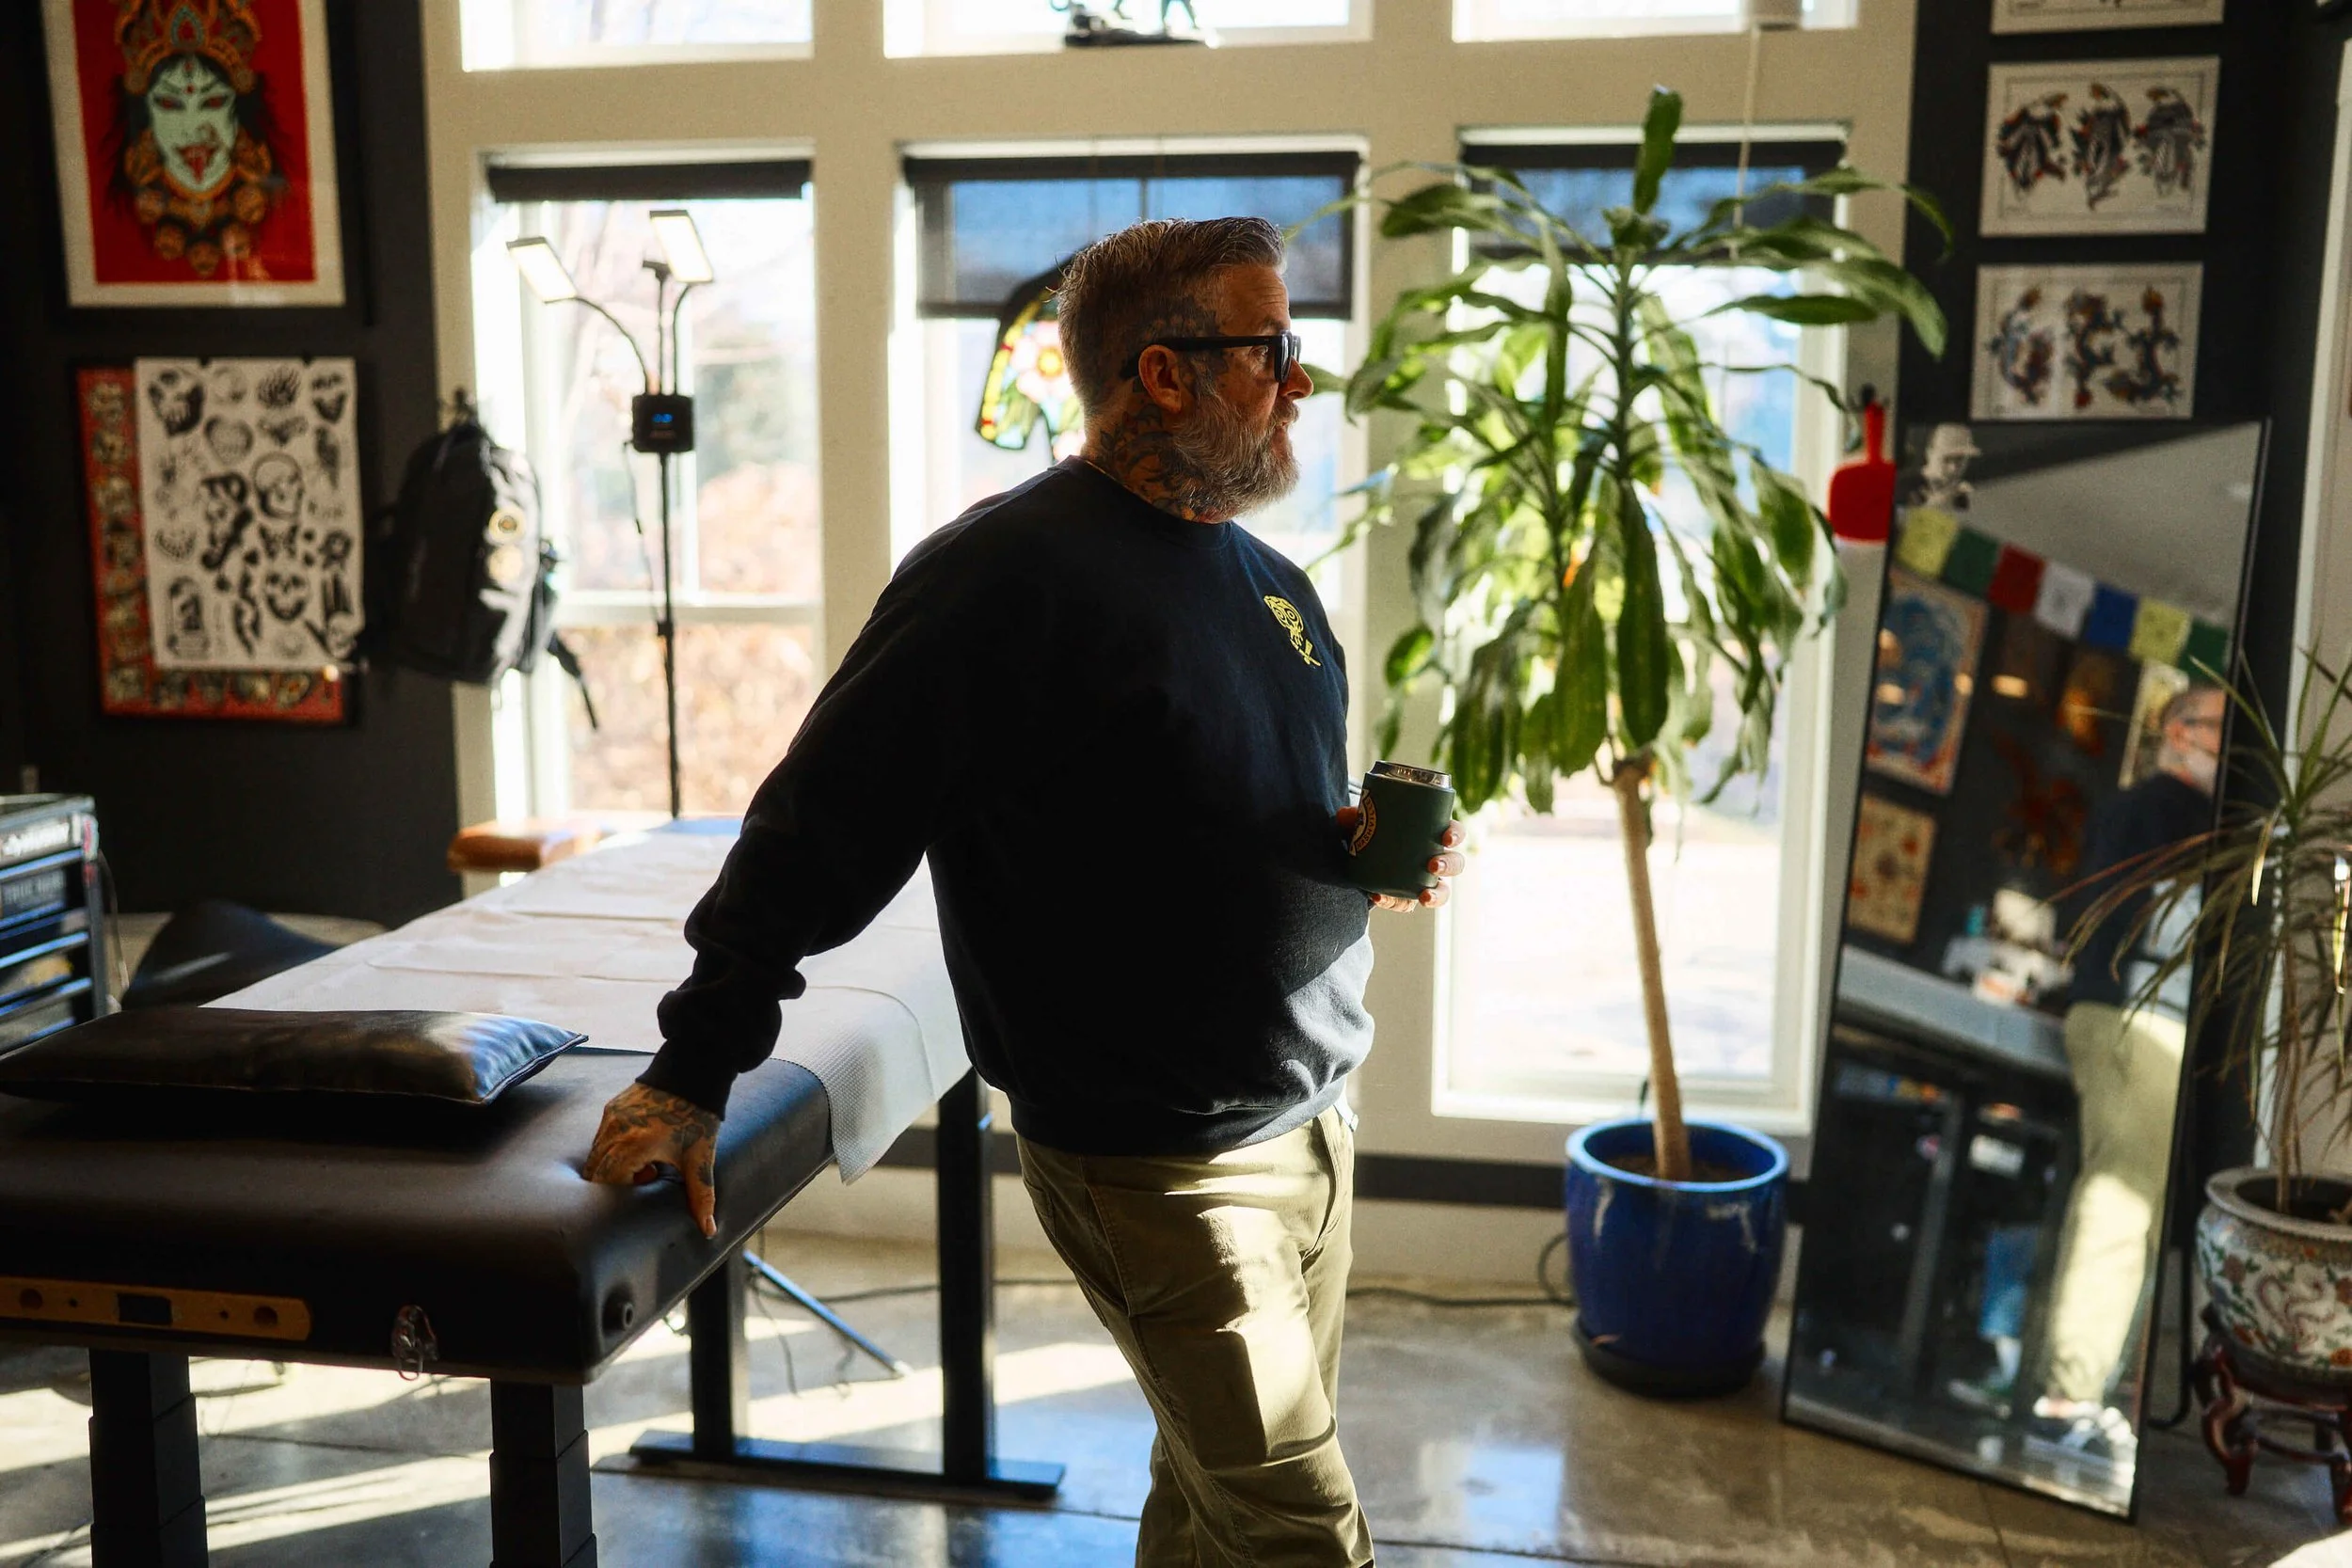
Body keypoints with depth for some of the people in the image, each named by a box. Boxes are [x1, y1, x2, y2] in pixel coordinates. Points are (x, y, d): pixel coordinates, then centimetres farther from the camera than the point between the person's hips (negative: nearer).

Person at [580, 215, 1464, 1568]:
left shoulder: (1272, 587, 10)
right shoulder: (1009, 572, -16)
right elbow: (818, 831, -16)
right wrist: (693, 1075, -15)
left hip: (1314, 1125, 8)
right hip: (1162, 1166, -8)